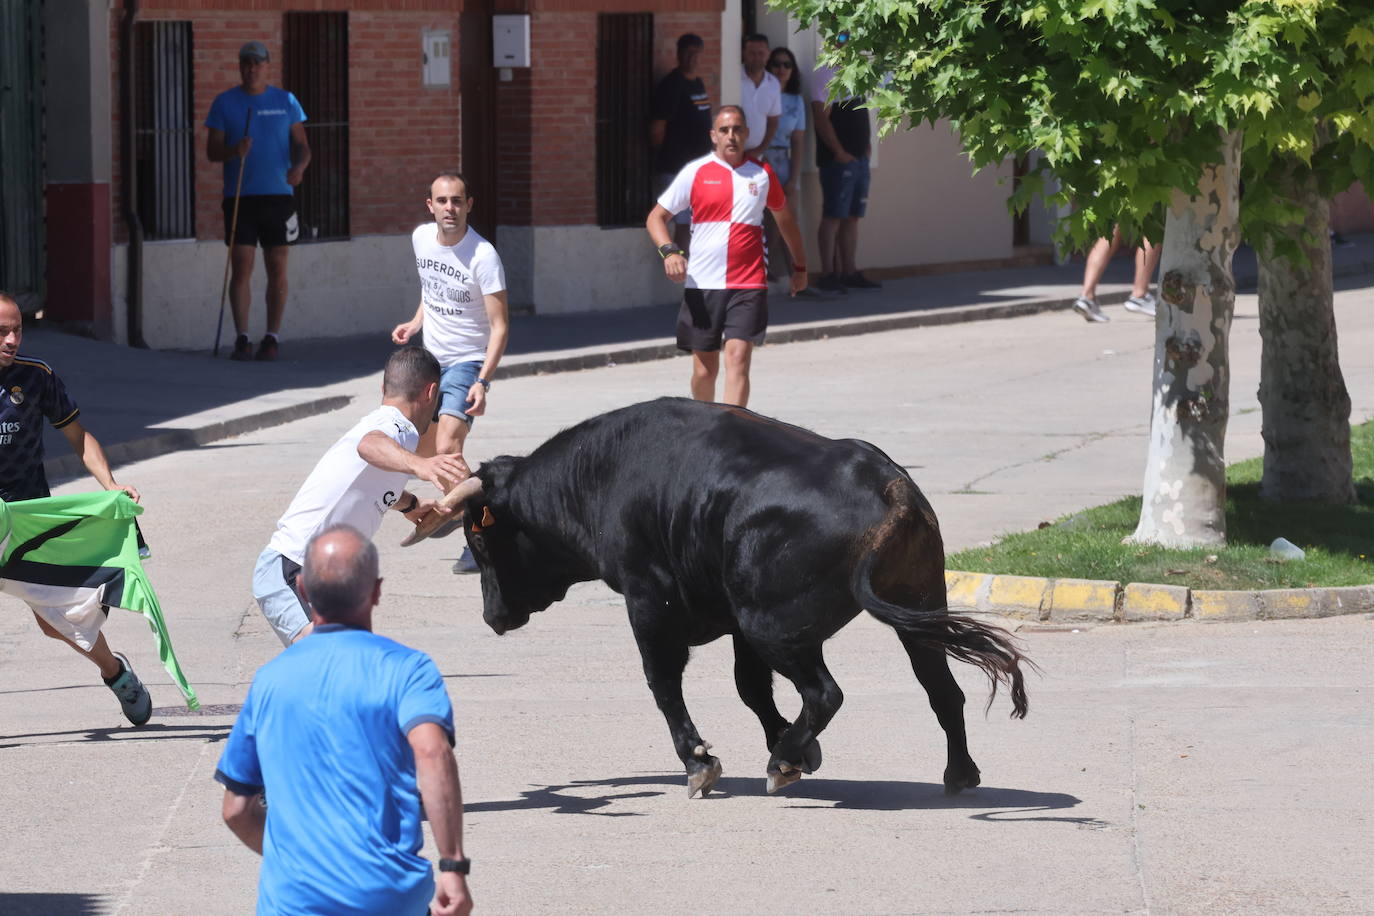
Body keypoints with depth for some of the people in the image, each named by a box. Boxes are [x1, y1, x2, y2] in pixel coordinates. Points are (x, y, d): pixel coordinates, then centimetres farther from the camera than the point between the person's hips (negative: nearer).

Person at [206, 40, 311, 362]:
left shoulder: (286, 102, 8)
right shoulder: (224, 103, 5)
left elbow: (302, 146, 7)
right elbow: (212, 151, 3)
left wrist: (299, 166, -16)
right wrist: (234, 150, -19)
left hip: (278, 194, 1)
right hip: (239, 197, -1)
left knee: (277, 269, 1)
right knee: (240, 269, -6)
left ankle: (271, 339, 6)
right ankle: (241, 339, -4)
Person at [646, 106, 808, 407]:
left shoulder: (762, 173, 8)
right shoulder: (695, 173, 3)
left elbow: (785, 218, 25)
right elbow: (656, 217, 6)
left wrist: (799, 266, 31)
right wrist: (669, 251, -13)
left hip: (748, 285, 0)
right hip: (702, 285, 0)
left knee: (737, 359, -15)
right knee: (704, 369, 6)